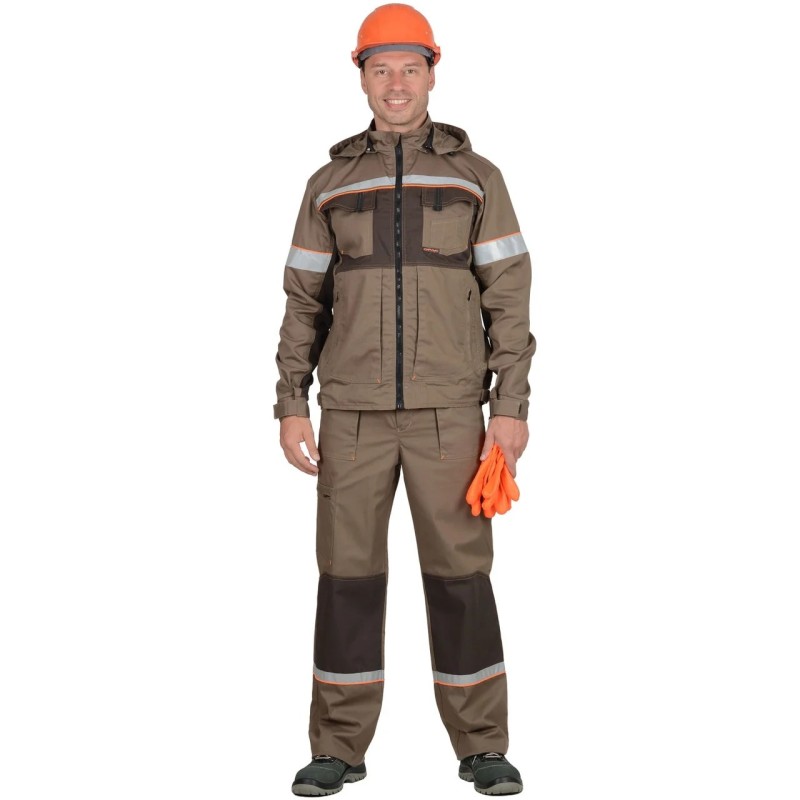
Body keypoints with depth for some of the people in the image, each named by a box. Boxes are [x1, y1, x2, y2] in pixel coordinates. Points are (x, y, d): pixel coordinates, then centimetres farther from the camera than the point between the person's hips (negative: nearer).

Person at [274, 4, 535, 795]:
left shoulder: (476, 177, 3)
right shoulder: (330, 183, 7)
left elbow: (508, 299, 0)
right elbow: (304, 302, 8)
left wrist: (512, 407, -9)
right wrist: (291, 407, 0)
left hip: (447, 409, -1)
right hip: (355, 409, 1)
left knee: (459, 573, -1)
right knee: (347, 572, 1)